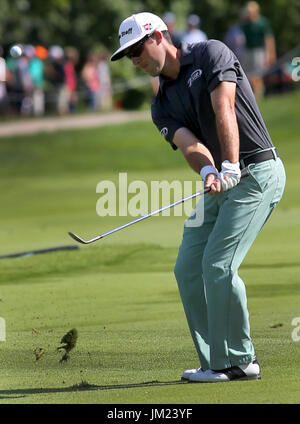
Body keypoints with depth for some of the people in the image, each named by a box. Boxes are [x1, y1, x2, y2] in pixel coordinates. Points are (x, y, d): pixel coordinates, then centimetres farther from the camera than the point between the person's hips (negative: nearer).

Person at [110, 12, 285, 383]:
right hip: (221, 183, 8)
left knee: (218, 265, -16)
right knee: (188, 267, 2)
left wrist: (230, 168, -30)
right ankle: (216, 361, 7)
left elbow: (225, 111, -18)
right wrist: (209, 171, -30)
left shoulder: (211, 54, -5)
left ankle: (238, 361, -6)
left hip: (257, 172, -8)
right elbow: (189, 144, -7)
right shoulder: (162, 106, 12)